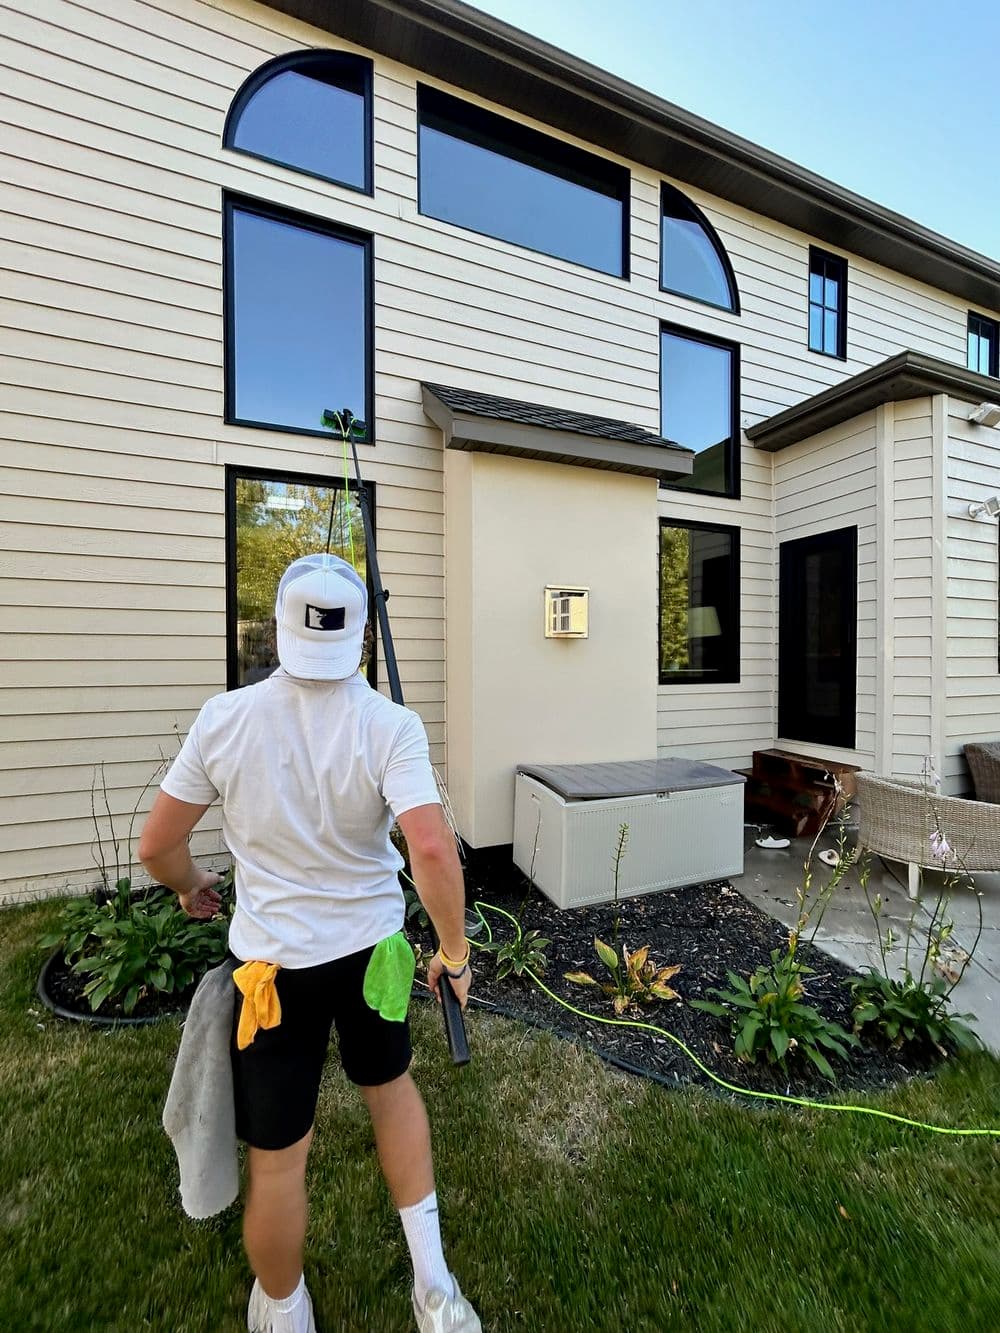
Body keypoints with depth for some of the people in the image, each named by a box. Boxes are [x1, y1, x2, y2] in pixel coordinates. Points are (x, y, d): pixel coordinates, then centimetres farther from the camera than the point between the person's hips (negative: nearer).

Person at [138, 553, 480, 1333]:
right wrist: (454, 952, -10)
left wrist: (190, 886, 18)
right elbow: (432, 849, -27)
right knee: (392, 1086, 29)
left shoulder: (225, 718, -13)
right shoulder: (391, 726, -18)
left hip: (274, 960, 0)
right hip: (372, 947, 1)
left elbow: (157, 846, -3)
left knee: (278, 1154, 22)